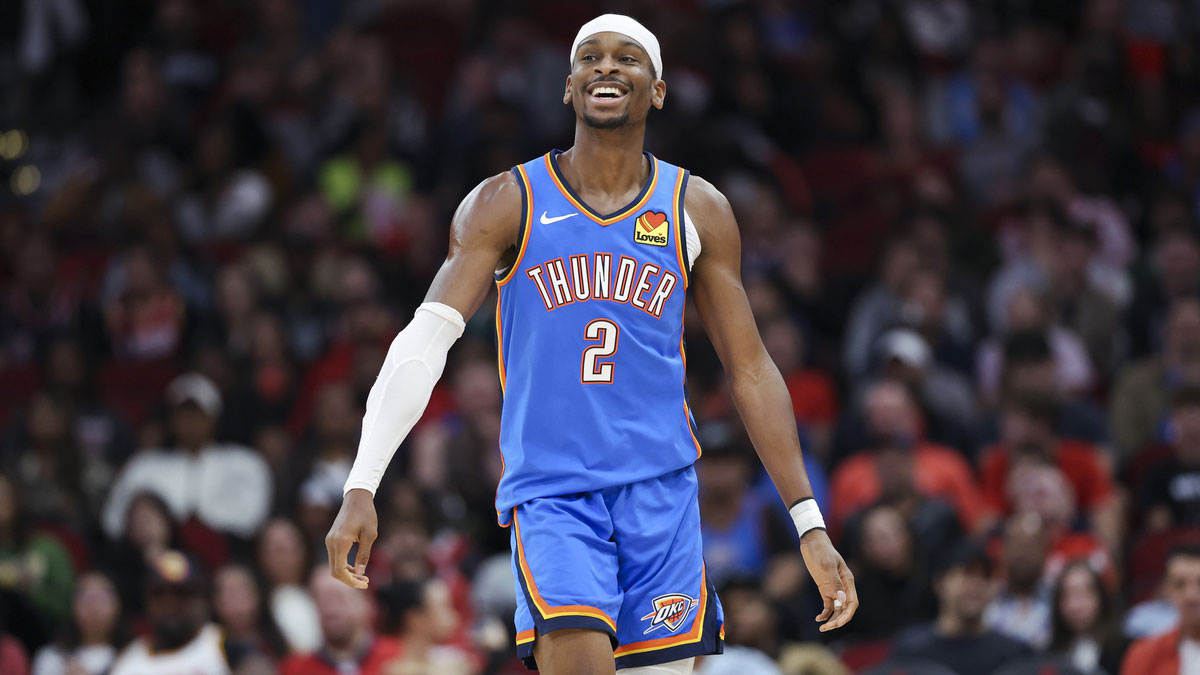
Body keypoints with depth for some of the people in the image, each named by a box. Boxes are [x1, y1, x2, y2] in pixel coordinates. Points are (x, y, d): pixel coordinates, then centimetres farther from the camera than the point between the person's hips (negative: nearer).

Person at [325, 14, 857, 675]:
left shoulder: (696, 211, 8)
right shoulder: (507, 205, 1)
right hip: (549, 494, -2)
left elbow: (750, 370, 11)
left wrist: (811, 526, 6)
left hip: (661, 489, 3)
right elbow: (425, 340, -7)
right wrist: (361, 489, -19)